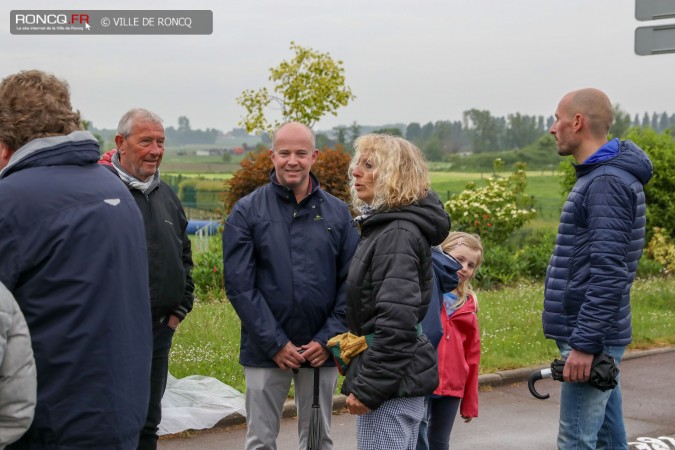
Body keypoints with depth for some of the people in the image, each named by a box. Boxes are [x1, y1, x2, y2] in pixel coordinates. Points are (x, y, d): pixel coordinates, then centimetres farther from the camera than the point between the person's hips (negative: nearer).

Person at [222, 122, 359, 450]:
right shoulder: (247, 211, -3)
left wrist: (329, 339, -8)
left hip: (321, 350, 2)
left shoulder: (338, 213, 3)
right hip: (265, 350, -2)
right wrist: (275, 343, -12)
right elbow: (239, 284, -8)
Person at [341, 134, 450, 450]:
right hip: (397, 377, 11)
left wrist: (368, 387, -21)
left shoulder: (397, 234, -17)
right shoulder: (383, 225, 15)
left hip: (392, 380, -11)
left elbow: (397, 322, -24)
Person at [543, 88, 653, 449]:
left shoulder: (607, 183, -16)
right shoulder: (599, 176, 15)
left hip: (591, 337, -10)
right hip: (595, 335, 10)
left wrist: (584, 344, -23)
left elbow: (608, 274, -23)